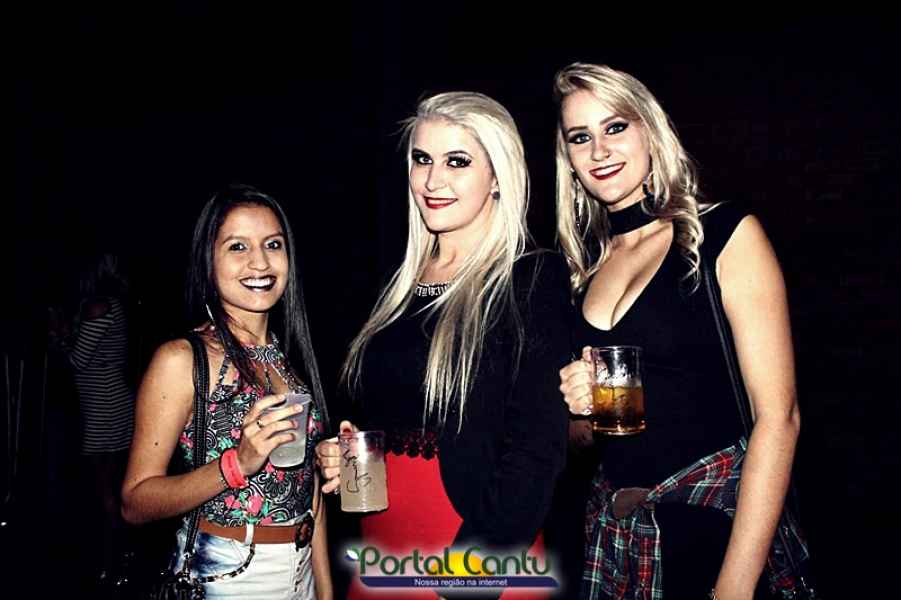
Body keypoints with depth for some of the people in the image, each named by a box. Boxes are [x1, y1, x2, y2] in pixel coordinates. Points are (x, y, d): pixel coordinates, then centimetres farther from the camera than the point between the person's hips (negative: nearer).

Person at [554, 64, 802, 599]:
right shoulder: (582, 265, 7)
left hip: (720, 521, -5)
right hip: (613, 531, 5)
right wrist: (578, 405, -6)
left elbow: (778, 416, -13)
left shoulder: (728, 234, -7)